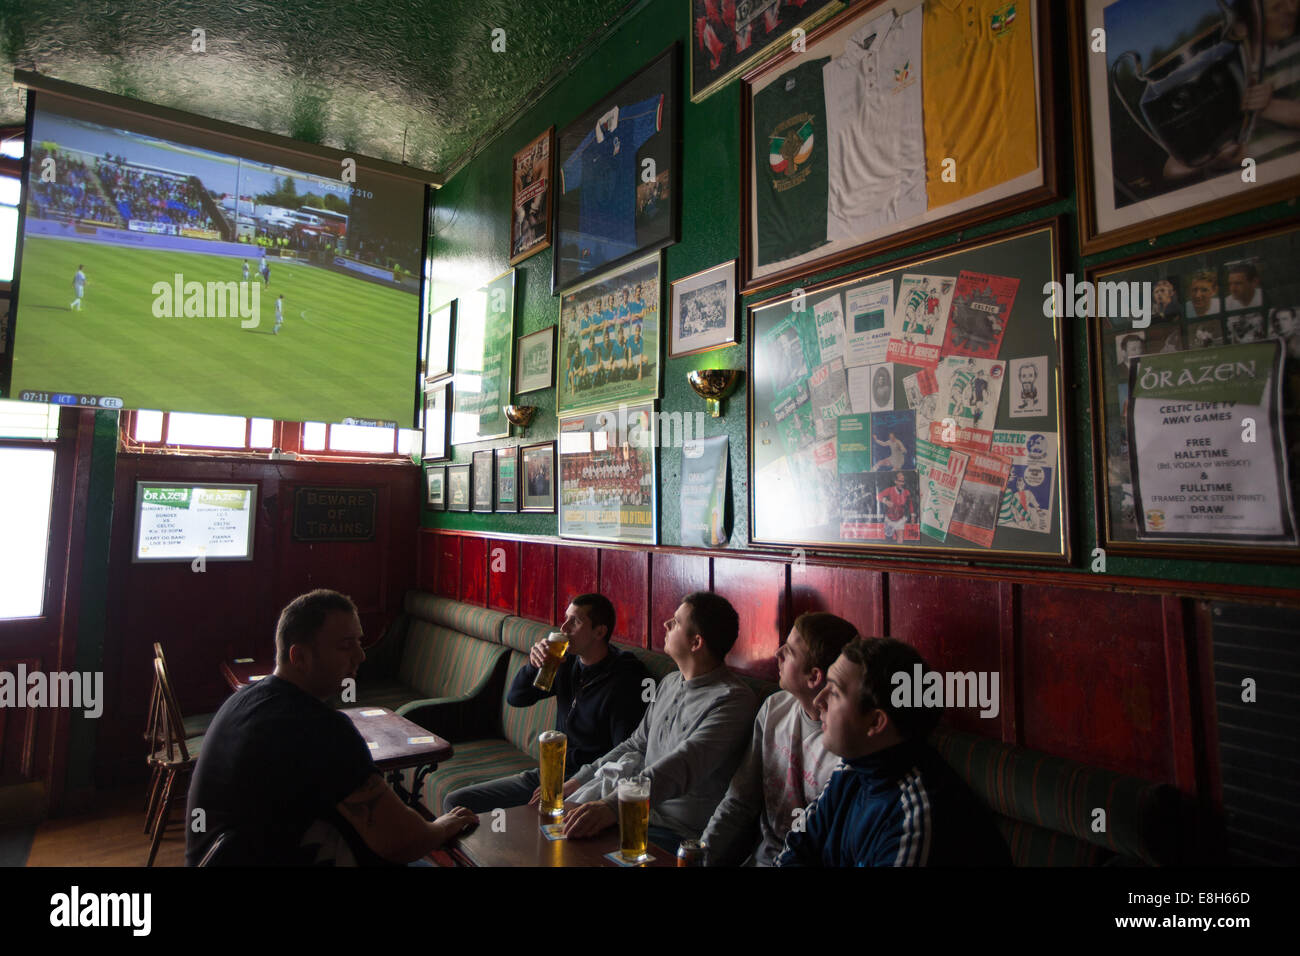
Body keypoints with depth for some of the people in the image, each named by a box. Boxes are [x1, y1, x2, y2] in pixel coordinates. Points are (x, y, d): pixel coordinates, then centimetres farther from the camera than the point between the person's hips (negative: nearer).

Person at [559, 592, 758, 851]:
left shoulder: (732, 700, -17)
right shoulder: (669, 683, 12)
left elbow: (683, 765, -29)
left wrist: (613, 805, -39)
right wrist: (577, 781, 12)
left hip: (676, 829, -7)